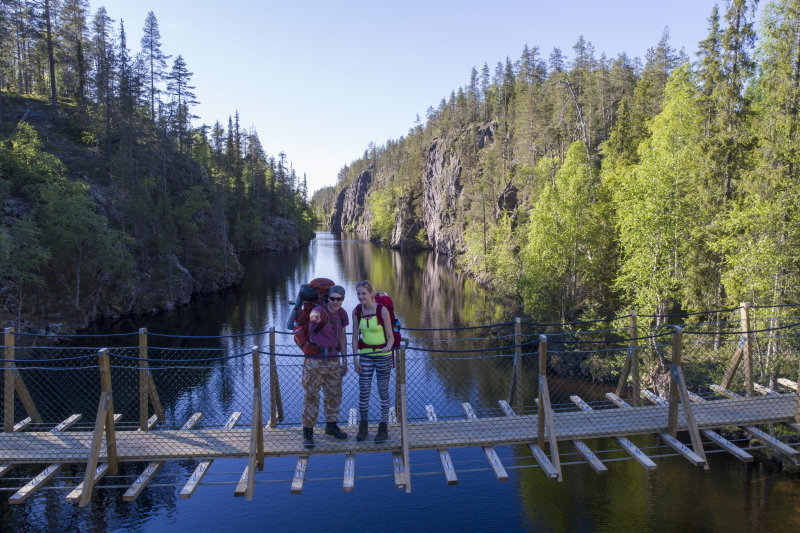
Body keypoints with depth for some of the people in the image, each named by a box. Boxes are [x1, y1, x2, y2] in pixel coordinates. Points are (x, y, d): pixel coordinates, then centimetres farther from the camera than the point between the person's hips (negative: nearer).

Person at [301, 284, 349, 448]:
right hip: (315, 361, -6)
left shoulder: (342, 314, 3)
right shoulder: (320, 310, -15)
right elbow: (315, 314, -39)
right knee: (312, 396, -1)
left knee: (334, 395, 14)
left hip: (333, 361, 6)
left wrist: (345, 360, 11)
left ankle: (331, 425, 32)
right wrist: (314, 316, -64)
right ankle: (307, 431, 11)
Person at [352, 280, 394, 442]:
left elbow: (390, 336, -10)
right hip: (365, 356, 3)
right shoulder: (357, 311, -3)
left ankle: (383, 427, 18)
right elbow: (355, 336, 4)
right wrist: (355, 358, 1)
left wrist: (388, 347, -31)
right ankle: (363, 425, 21)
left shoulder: (382, 310, -14)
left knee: (383, 391, 6)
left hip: (383, 356, -3)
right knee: (363, 392, 5)